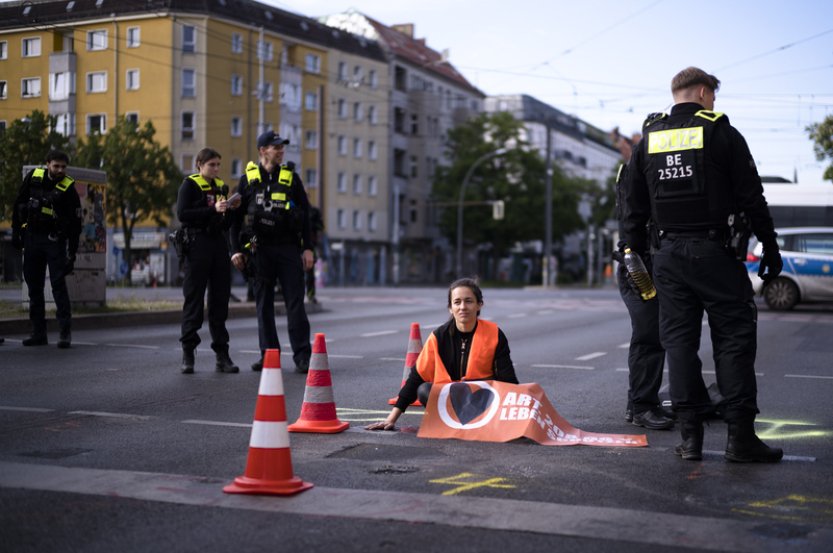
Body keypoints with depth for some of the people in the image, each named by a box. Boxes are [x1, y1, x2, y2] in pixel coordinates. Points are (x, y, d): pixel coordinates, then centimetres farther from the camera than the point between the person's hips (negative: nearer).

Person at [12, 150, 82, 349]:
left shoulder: (69, 189, -8)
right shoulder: (33, 177, 1)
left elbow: (75, 224, -8)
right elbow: (19, 204, 11)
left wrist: (72, 254, -12)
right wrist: (16, 232, 7)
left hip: (54, 241, -4)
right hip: (31, 238, 4)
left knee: (58, 285, -10)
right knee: (34, 287, 8)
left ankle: (65, 333, -7)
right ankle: (38, 333, 16)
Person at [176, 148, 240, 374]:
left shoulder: (221, 186, 18)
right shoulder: (190, 184, 1)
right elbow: (182, 214, -13)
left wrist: (228, 210, -1)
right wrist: (213, 210, -18)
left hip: (219, 244, 5)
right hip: (198, 243, -5)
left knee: (220, 300, 5)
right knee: (194, 300, -3)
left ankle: (222, 355, 8)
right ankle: (188, 354, 2)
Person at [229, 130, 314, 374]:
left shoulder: (291, 177, 7)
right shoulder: (248, 179, 7)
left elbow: (305, 214, 7)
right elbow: (236, 217, 9)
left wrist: (307, 248, -1)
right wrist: (236, 250, 2)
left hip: (289, 247, -1)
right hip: (260, 248, 1)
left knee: (295, 302, -3)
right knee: (263, 304, 5)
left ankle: (302, 356, -1)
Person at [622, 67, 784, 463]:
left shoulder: (648, 140, 10)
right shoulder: (722, 134, -2)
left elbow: (634, 208, 11)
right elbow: (752, 198, -4)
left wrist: (635, 256, 16)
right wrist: (770, 248, 2)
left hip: (669, 255, 4)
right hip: (716, 252, -4)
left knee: (679, 341, 6)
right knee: (734, 339, 1)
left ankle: (690, 437, 6)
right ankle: (740, 437, -1)